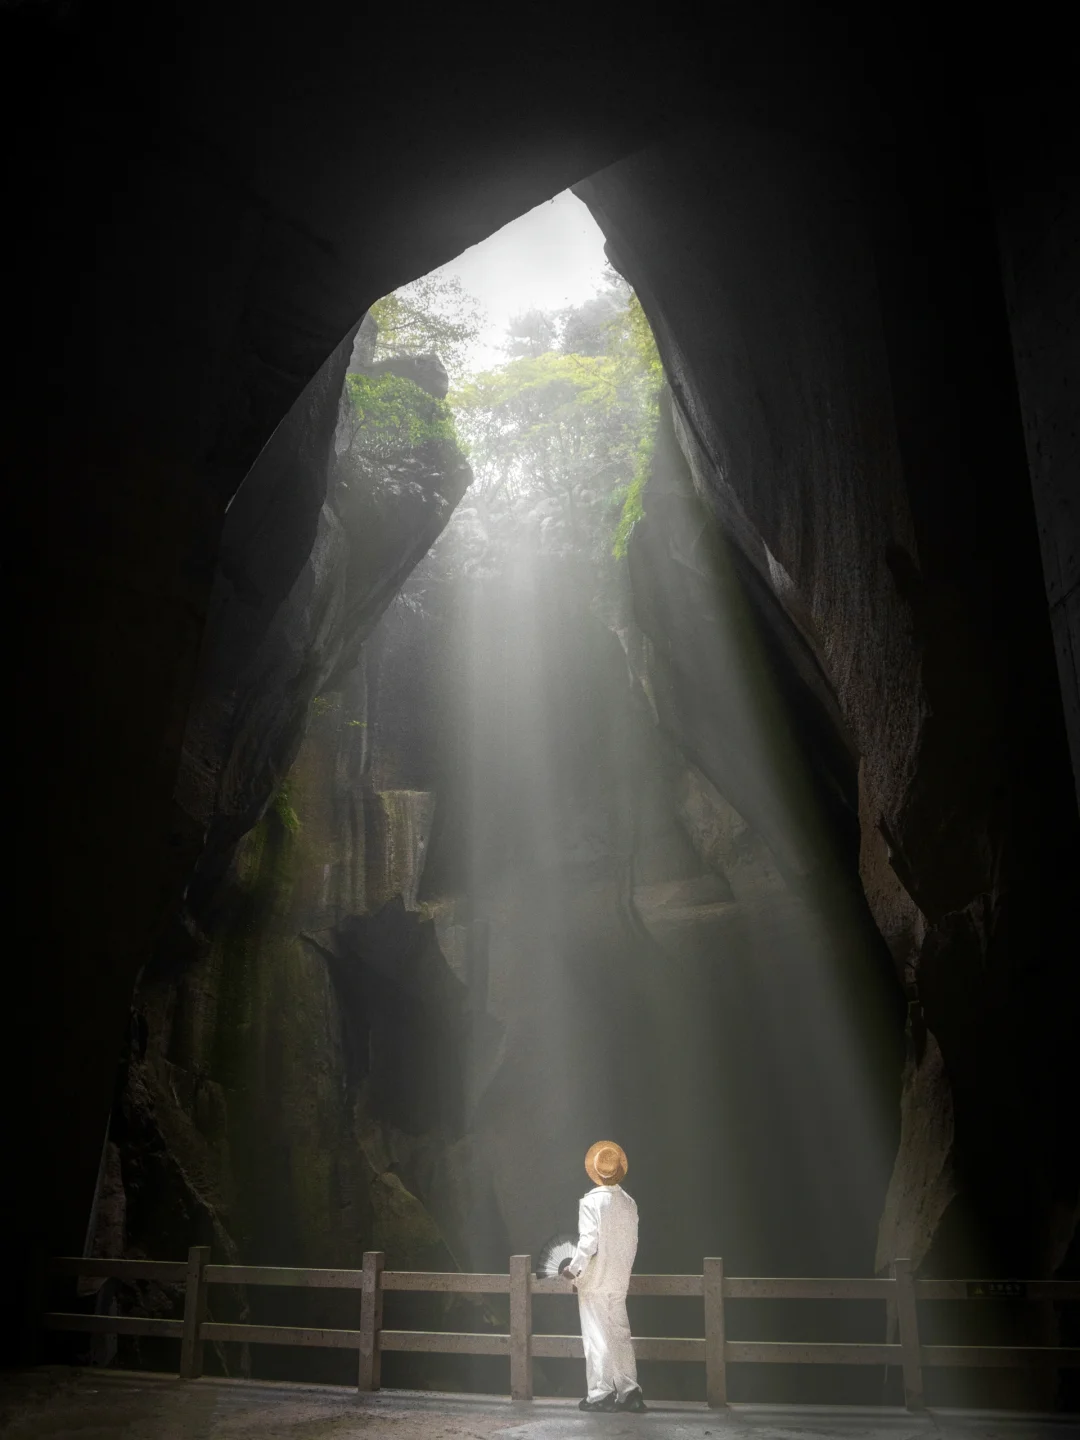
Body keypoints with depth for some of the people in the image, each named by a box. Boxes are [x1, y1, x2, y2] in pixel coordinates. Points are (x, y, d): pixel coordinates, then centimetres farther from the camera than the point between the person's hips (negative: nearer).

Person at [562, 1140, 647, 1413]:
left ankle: (601, 1393, 4)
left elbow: (588, 1242, -19)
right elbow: (632, 1243, 9)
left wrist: (573, 1269, -7)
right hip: (619, 1282, 6)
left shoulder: (592, 1201, -13)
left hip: (594, 1281, -6)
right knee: (620, 1334, 12)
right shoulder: (629, 1203, 5)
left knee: (597, 1336, 2)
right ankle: (629, 1391, 10)